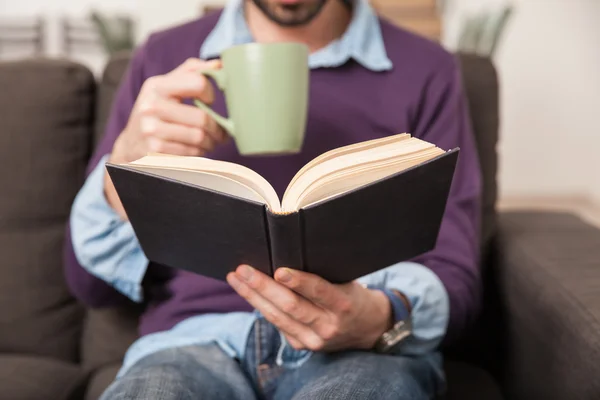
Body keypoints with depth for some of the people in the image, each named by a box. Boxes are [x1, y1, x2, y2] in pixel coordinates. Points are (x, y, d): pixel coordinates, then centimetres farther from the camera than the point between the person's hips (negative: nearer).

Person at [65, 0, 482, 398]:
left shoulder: (426, 71, 11)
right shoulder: (163, 58, 15)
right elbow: (91, 282, 14)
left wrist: (380, 321, -17)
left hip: (359, 353, -1)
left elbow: (455, 277, 7)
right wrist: (127, 161, -6)